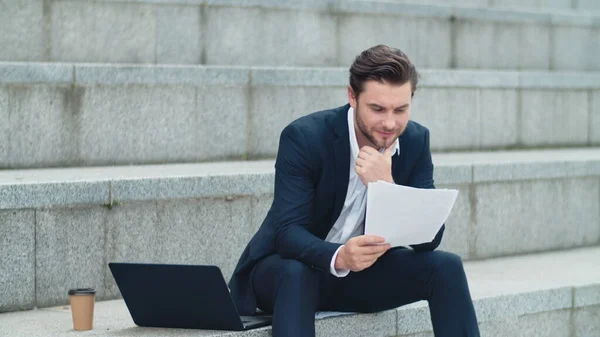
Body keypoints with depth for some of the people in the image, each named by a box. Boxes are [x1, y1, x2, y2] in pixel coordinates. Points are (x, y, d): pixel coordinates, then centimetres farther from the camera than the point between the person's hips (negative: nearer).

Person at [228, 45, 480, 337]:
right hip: (289, 268, -4)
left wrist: (386, 186, -32)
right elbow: (288, 231, -29)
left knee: (446, 267, -17)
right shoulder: (304, 137, -22)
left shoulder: (415, 141, -9)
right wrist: (339, 257, -50)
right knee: (297, 274, -38)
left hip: (363, 271, 4)